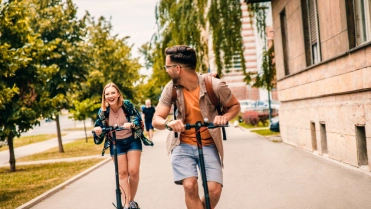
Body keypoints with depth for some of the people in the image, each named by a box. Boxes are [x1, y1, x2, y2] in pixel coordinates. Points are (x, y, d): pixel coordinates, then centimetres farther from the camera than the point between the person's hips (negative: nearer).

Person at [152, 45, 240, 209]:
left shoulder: (215, 86, -15)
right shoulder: (171, 89, -8)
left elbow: (235, 106, 3)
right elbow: (156, 120, -5)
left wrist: (225, 117, -20)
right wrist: (168, 123, -29)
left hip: (208, 145, -1)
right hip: (183, 145, 1)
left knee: (214, 190, -13)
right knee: (190, 186, -21)